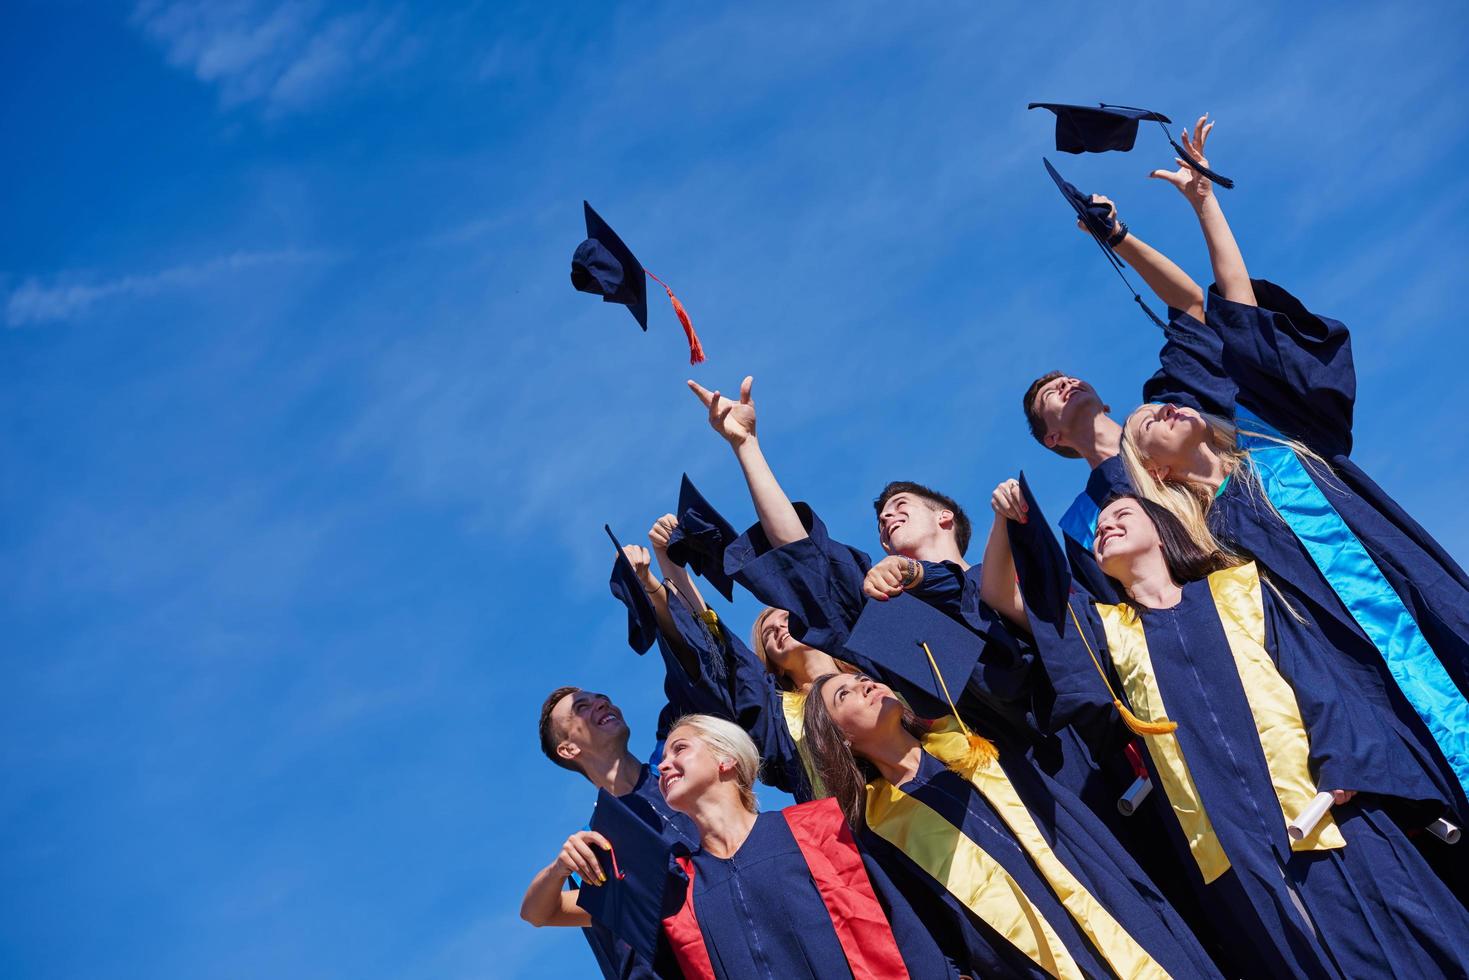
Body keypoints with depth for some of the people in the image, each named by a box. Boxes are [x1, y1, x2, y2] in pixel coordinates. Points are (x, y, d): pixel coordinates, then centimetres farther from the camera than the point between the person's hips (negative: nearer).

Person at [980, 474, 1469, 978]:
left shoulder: (1238, 587, 13)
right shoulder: (1104, 627, 18)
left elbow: (1319, 675, 5)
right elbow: (1001, 596, 16)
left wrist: (1342, 762, -10)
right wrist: (1008, 520, 1)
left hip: (1325, 814, -1)